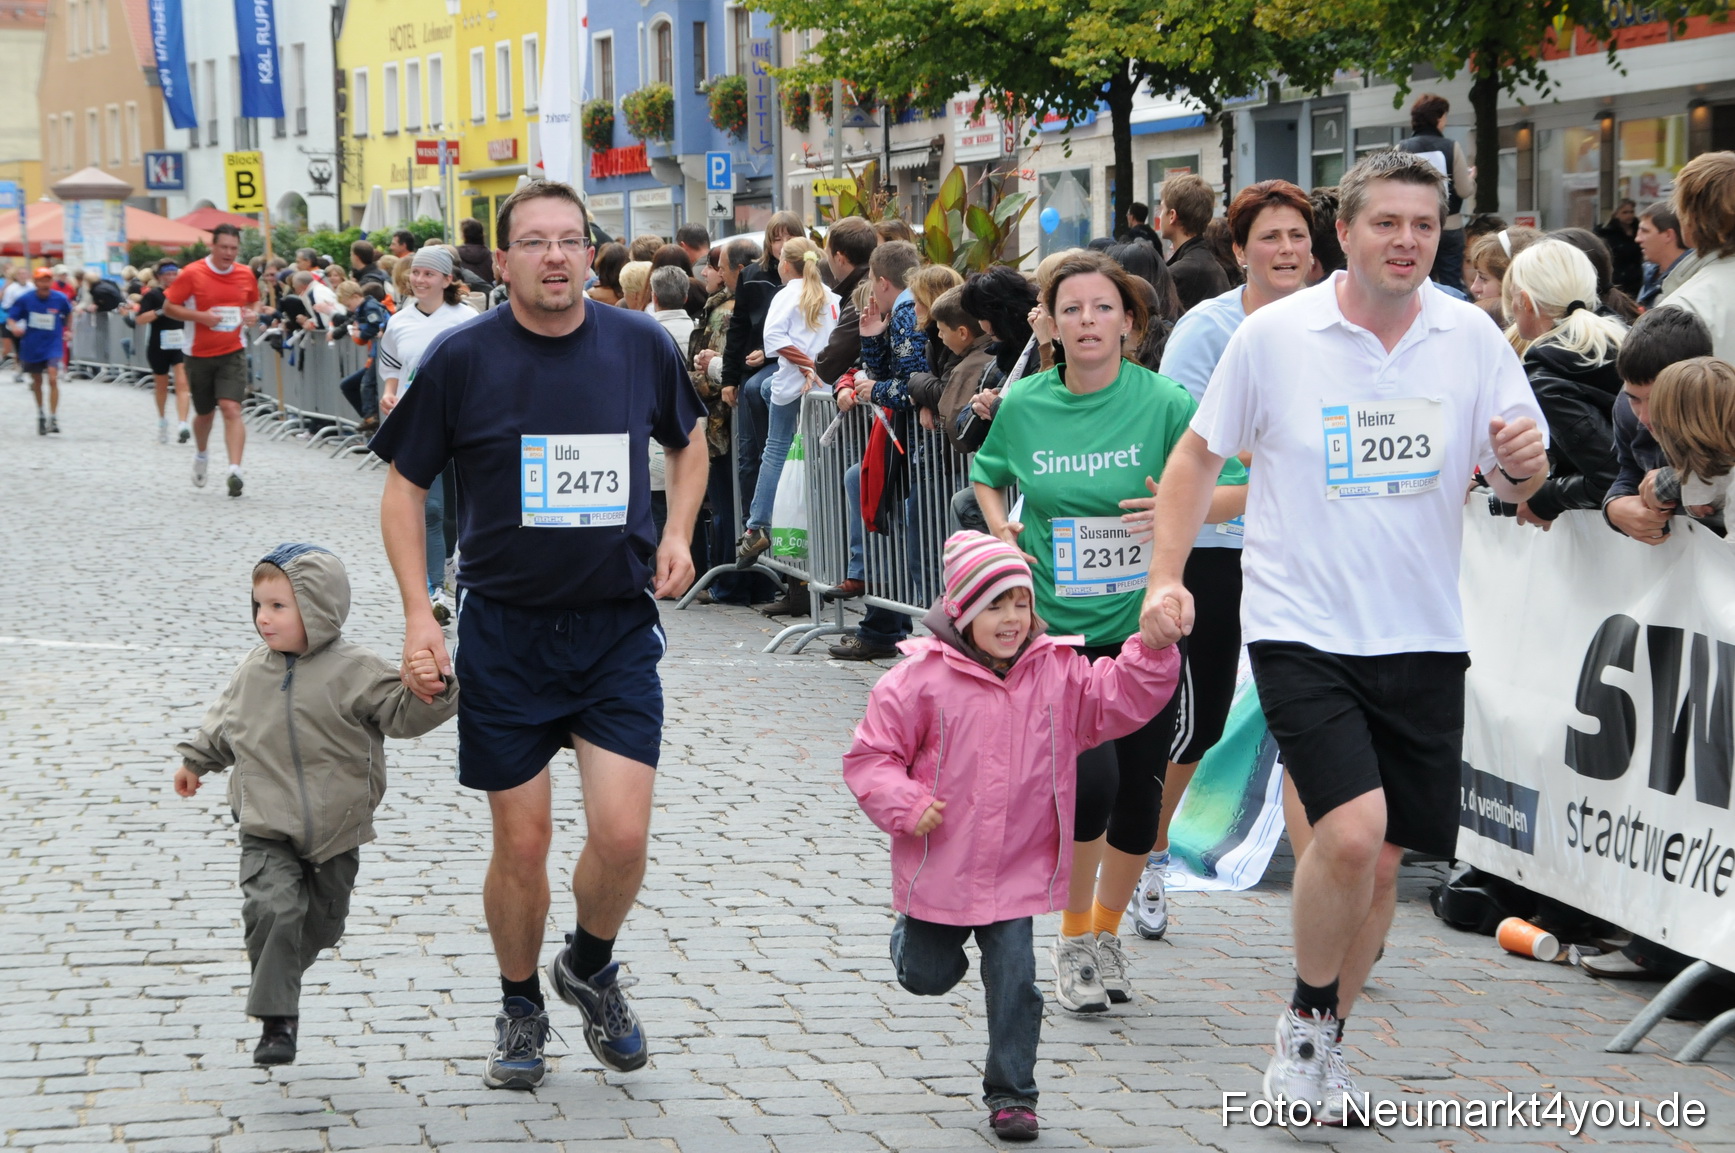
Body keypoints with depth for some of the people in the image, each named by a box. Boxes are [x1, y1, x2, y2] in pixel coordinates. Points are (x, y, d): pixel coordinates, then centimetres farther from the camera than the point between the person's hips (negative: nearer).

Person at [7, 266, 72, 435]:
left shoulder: (60, 299, -8)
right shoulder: (24, 299, -10)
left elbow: (68, 313, 14)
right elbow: (11, 318, -5)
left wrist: (67, 330, 19)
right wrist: (15, 327, -26)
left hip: (53, 346, -1)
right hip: (31, 347, 1)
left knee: (53, 378, -20)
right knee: (37, 382, 15)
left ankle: (53, 419, -18)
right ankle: (41, 415, 37)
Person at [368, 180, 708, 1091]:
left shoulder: (640, 345, 0)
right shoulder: (462, 358, -7)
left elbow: (689, 439, 19)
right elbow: (404, 484, 1)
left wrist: (677, 533, 4)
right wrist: (418, 614, -8)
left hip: (618, 629, 1)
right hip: (505, 631, -1)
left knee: (622, 834, -9)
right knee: (522, 843, 4)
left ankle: (588, 969, 22)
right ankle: (520, 1009, 28)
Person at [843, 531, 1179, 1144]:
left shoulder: (1056, 673, -3)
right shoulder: (920, 679, -12)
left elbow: (1123, 698, -7)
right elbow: (870, 755, -8)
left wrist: (1153, 647, -23)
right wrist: (905, 806, -21)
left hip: (1016, 872, 1)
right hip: (938, 866, -1)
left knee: (1014, 980, -5)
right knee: (928, 977, 16)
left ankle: (1011, 1093, 8)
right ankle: (913, 931, 52)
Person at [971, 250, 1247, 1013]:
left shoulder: (1164, 403, -8)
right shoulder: (1023, 406, -2)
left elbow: (1240, 490, -7)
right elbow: (986, 475, 19)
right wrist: (1001, 529, 1)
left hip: (1143, 627, 1)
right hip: (1055, 628, 0)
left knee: (1140, 793, 6)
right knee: (1091, 779, -16)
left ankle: (1106, 931, 31)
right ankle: (1072, 942, 6)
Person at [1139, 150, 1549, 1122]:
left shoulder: (1472, 339, 1)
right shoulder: (1273, 337, -5)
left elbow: (1519, 482, 7)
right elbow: (1201, 454, 4)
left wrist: (1523, 465, -17)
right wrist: (1167, 575, -6)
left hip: (1422, 639, 4)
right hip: (1302, 631, -3)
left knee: (1382, 861, 10)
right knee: (1351, 831, -20)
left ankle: (1325, 1049, 30)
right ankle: (1306, 1020, 5)